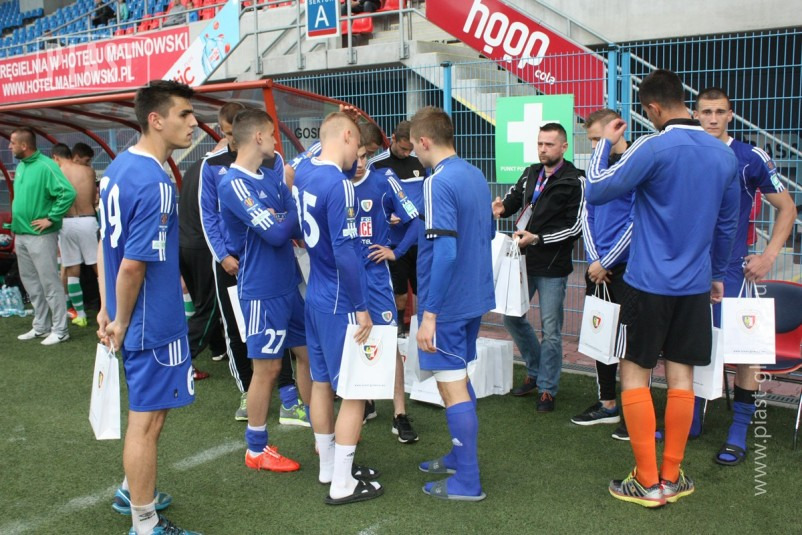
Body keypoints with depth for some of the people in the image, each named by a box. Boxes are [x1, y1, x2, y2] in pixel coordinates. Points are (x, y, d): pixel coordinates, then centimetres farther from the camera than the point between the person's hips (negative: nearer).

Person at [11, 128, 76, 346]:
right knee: (31, 283, 16)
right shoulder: (20, 166, 11)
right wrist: (17, 222, 13)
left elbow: (68, 193, -24)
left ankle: (60, 330, 7)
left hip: (40, 236, -9)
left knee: (50, 283, -2)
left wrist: (51, 219, -20)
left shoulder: (45, 166, -16)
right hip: (21, 235, 9)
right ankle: (41, 326, 27)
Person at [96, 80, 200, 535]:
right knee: (148, 419, 4)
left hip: (136, 318, 10)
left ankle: (134, 491, 43)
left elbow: (107, 243, 11)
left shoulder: (118, 167, 6)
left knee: (150, 409, 25)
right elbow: (133, 265, -25)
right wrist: (122, 323, -12)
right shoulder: (155, 183, -23)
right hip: (154, 322, -10)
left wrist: (109, 309, 14)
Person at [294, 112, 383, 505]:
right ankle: (343, 484, 9)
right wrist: (361, 307, -16)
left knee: (321, 382, 16)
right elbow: (345, 252, -24)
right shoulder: (338, 185, -21)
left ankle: (328, 466, 31)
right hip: (340, 302, -9)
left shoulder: (302, 174, 4)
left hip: (314, 296, 9)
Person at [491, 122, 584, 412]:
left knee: (551, 330, 1)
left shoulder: (574, 181, -10)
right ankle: (536, 371, 33)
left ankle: (547, 388, 16)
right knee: (512, 317, 13)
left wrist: (538, 239, -19)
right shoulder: (531, 173, 9)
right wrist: (503, 207, -3)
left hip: (552, 268, -6)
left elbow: (575, 227, -13)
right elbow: (514, 197, 21)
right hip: (524, 261, 7)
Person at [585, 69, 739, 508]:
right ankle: (672, 477, 20)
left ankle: (648, 482, 8)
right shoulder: (724, 155, 6)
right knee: (681, 377, 10)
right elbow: (727, 224, 15)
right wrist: (717, 273, 26)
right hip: (695, 286, 6)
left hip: (649, 283, -6)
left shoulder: (654, 147, -14)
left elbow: (596, 192, -11)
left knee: (634, 374, 4)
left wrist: (605, 144, 2)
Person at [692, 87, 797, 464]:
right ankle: (690, 422, 24)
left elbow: (786, 208, 3)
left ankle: (738, 434, 8)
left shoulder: (751, 159, -4)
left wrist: (769, 255, -5)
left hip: (731, 268, -3)